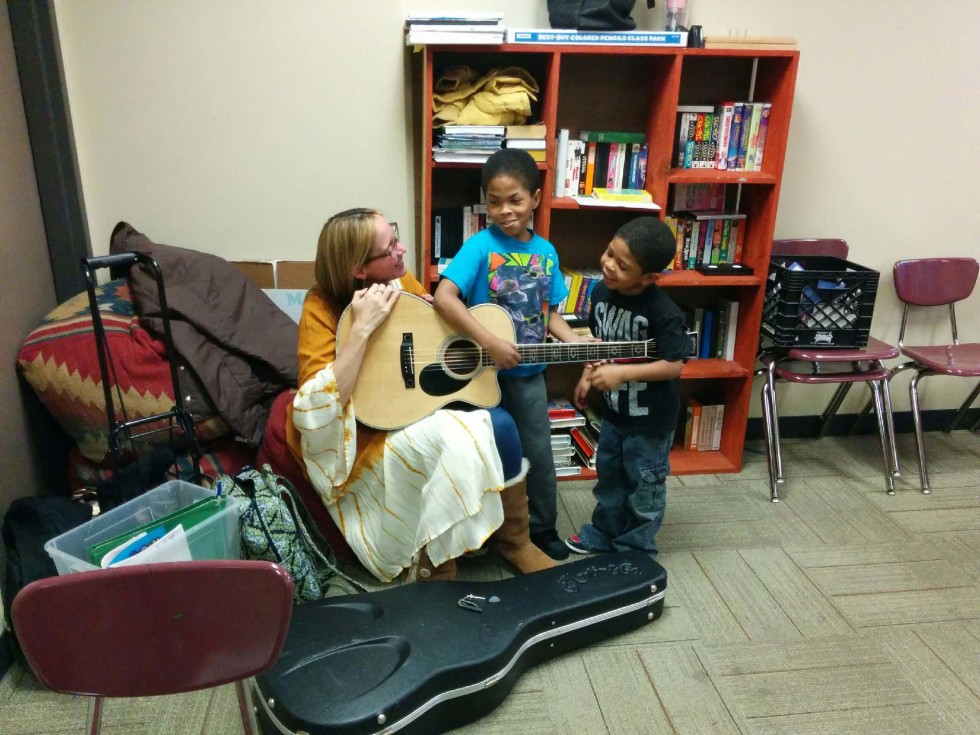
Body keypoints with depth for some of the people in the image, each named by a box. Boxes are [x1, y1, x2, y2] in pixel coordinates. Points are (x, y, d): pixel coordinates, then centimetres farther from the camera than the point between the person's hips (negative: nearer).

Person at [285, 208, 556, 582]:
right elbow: (318, 409, -30)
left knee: (499, 425, -14)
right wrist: (362, 328, -34)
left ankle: (513, 540, 6)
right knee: (450, 443, -30)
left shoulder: (402, 280, -1)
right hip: (367, 434, -6)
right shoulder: (322, 308, -17)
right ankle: (434, 567, -10)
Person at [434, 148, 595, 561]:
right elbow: (444, 298, -26)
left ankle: (542, 529, 33)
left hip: (528, 374, 4)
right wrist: (490, 343, -31)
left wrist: (574, 341, -9)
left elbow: (550, 313, 9)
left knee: (539, 456, 13)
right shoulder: (480, 246, -14)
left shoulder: (546, 252, 2)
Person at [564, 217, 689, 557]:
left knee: (644, 486, 12)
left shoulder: (663, 313, -28)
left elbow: (674, 365, -26)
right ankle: (603, 534, 43)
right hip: (613, 410, 6)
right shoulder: (601, 292, -7)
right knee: (609, 476, 23)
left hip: (650, 418, -6)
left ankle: (635, 550, 31)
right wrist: (587, 375, 3)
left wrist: (623, 373, -31)